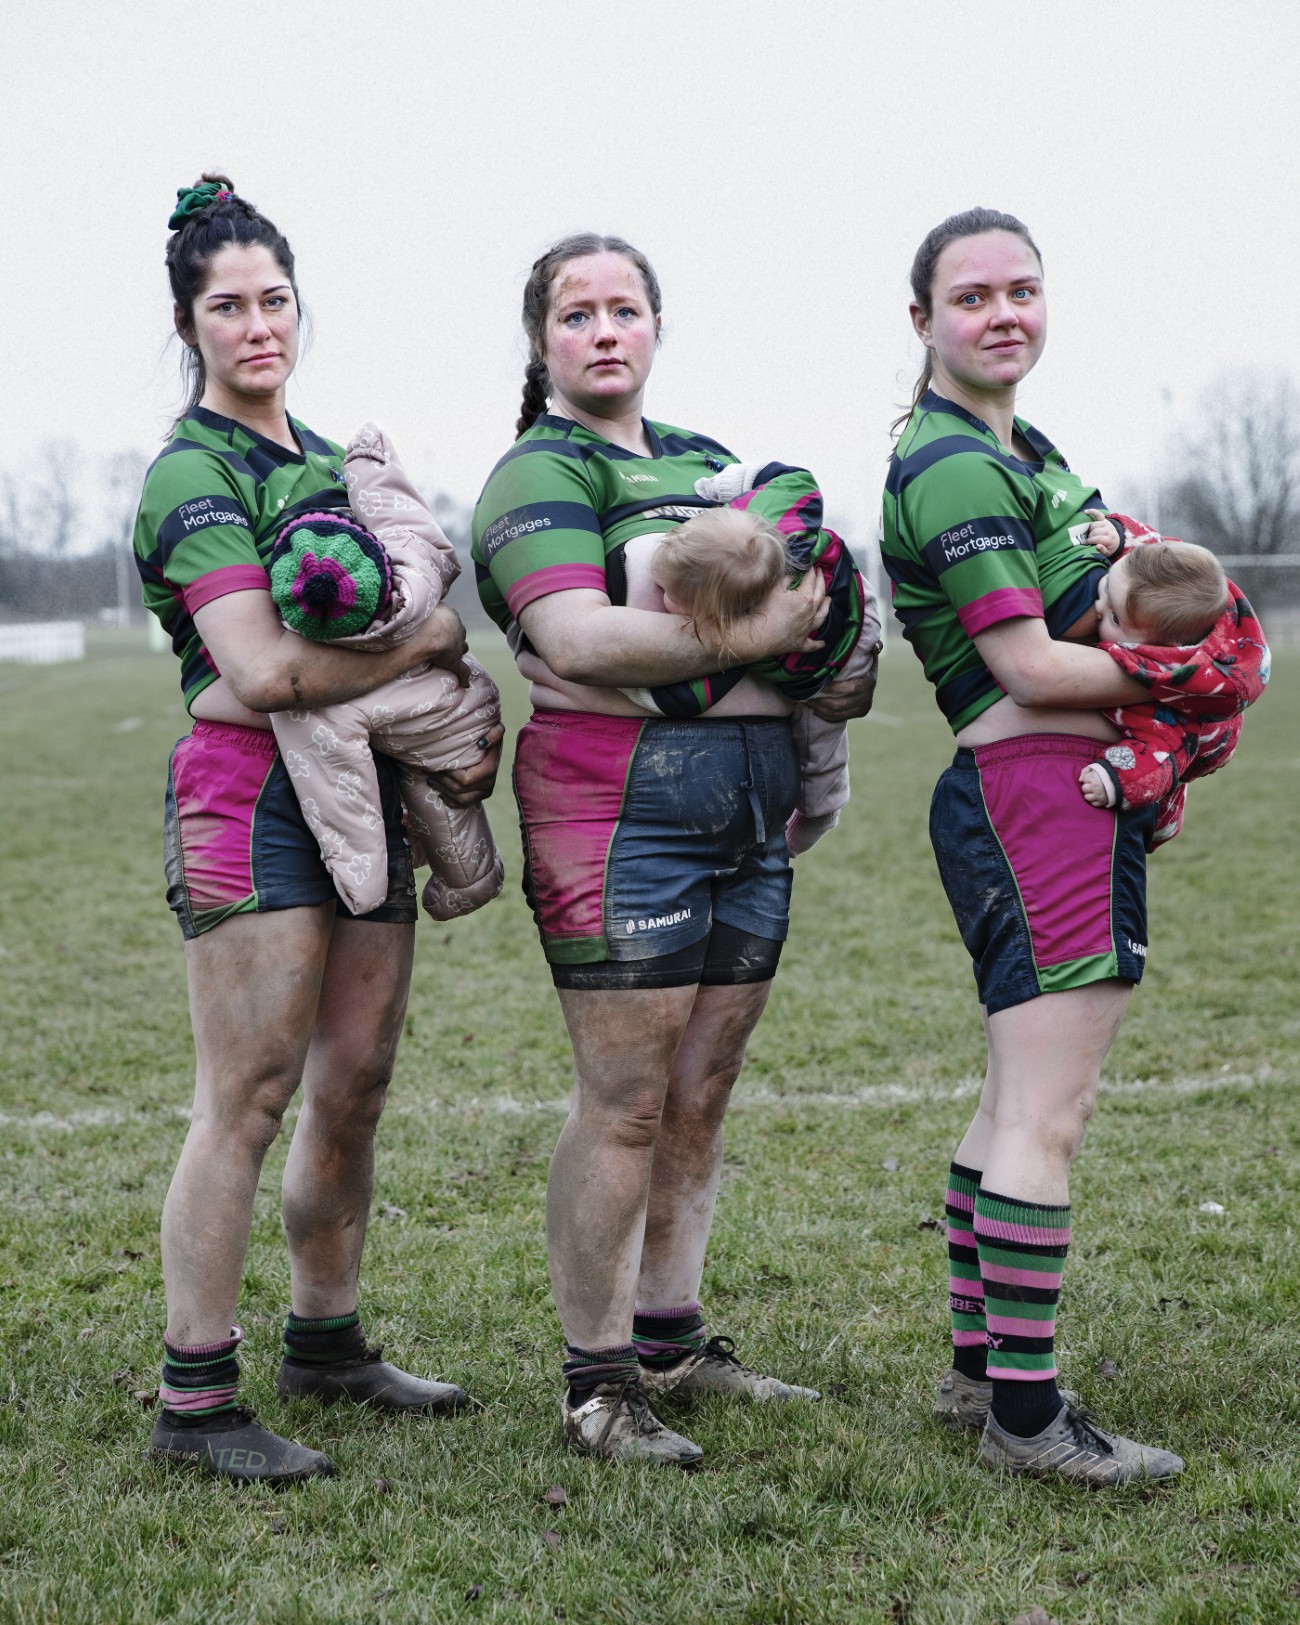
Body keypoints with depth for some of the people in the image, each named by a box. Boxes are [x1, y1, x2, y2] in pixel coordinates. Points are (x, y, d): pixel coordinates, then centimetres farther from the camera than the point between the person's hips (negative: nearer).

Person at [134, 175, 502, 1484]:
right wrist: (433, 640, -9)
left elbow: (386, 627, 24)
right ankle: (194, 1402, -2)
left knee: (355, 1087, 11)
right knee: (248, 1101, -8)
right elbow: (266, 669, -19)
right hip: (252, 794, -8)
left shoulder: (328, 459, 18)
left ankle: (325, 1341, 25)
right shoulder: (193, 474, -8)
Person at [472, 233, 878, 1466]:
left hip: (749, 809, 8)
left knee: (701, 1098, 12)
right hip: (622, 801, -7)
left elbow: (794, 602, 29)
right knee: (626, 1106, -5)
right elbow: (578, 639, -20)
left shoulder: (706, 460, 20)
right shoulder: (540, 475, -4)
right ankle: (595, 1380, 6)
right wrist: (749, 640, -20)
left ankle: (670, 1338, 24)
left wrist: (836, 671, 7)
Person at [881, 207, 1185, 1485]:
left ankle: (975, 1369, 26)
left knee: (1020, 1100, 16)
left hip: (1076, 793, 11)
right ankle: (1024, 1411, -3)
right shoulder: (952, 467, -13)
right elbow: (1030, 668, -17)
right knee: (1046, 1116, -9)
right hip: (1039, 791, -11)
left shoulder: (1013, 449, 19)